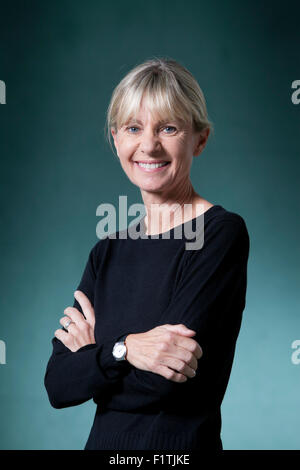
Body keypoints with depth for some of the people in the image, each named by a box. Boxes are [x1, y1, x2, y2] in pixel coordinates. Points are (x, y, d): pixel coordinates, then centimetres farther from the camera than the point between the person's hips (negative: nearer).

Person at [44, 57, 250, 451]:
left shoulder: (222, 234, -14)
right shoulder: (107, 251, 3)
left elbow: (163, 383, -22)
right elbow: (57, 385, -5)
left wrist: (95, 352, -7)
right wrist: (126, 349, -21)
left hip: (181, 445, -5)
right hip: (104, 441, 5)